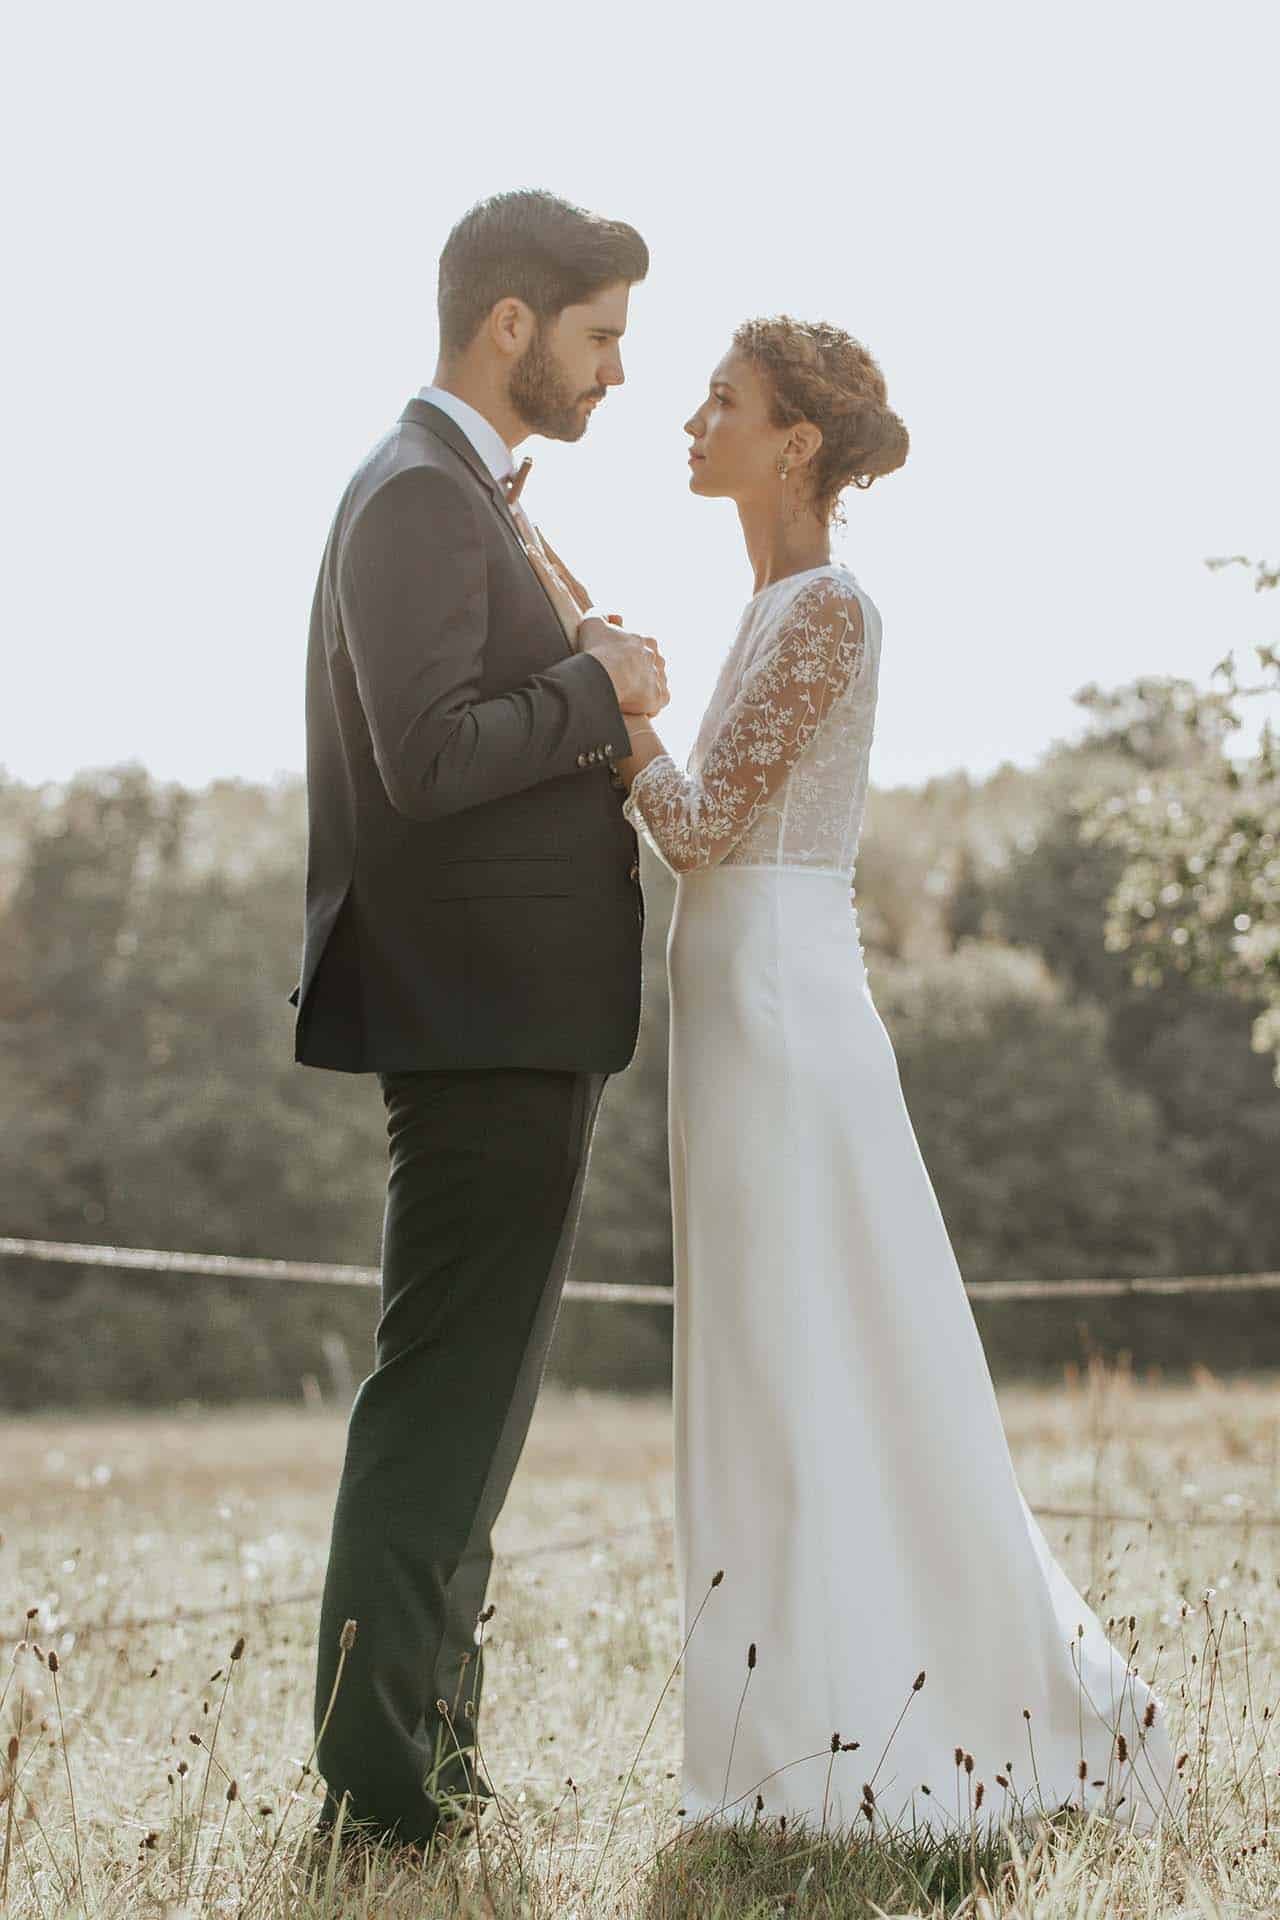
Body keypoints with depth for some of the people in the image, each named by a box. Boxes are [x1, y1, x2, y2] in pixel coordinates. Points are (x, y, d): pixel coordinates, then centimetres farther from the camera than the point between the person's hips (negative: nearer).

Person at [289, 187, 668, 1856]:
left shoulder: (471, 500, 19)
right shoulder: (419, 496, -14)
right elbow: (430, 756, -25)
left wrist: (590, 694, 7)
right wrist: (597, 686, -13)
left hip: (517, 1027, 11)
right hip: (484, 1024, -11)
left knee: (465, 1396, 15)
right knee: (446, 1396, -7)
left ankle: (429, 1743, 24)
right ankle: (379, 1779, -2)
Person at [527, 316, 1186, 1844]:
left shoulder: (828, 607, -12)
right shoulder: (782, 608, 17)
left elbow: (699, 826, -15)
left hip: (781, 1013, -10)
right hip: (751, 1011, 10)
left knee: (808, 1384, -5)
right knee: (799, 1381, 12)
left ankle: (846, 1756, 2)